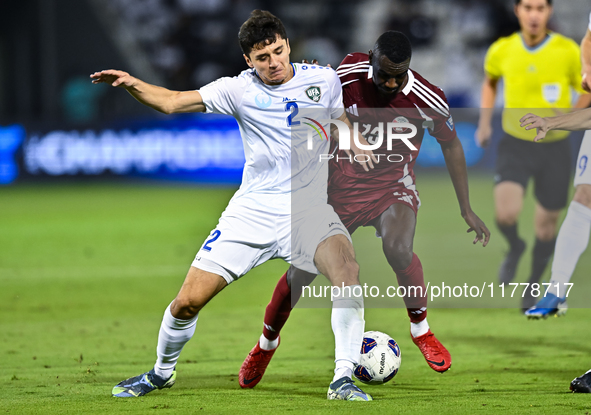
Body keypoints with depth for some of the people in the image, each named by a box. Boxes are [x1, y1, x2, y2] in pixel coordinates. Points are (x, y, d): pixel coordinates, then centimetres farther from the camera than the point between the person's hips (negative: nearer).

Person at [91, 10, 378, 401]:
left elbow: (340, 118, 23)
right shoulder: (240, 90, -2)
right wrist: (132, 84, -24)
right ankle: (162, 372, 27)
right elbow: (171, 101, -7)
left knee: (348, 268, -31)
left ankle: (343, 379, -24)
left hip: (309, 209, 0)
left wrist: (355, 145, 2)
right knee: (188, 301, -3)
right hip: (252, 209, 0)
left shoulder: (324, 79, 3)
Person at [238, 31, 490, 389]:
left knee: (398, 249, -31)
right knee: (302, 270, -2)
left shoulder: (428, 100, -19)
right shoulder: (346, 75, -18)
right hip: (343, 182, 1)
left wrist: (467, 210, 0)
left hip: (393, 184, -1)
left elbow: (451, 145, -2)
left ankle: (421, 330, -5)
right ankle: (267, 343, 25)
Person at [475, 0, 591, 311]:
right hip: (515, 145, 0)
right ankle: (514, 247, 15)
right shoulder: (502, 50, -6)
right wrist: (484, 122, 8)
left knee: (546, 224, 9)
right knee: (506, 213, -22)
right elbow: (490, 80, 17)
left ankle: (532, 287, 35)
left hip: (554, 148, 0)